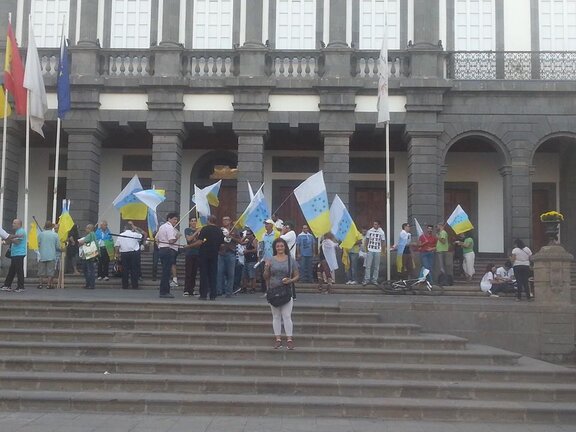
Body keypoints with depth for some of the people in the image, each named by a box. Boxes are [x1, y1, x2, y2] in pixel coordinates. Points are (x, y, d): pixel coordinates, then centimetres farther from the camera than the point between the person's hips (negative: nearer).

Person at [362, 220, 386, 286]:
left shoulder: (381, 232, 0)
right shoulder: (369, 231, 2)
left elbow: (383, 242, 5)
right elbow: (366, 240, 9)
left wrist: (383, 250, -1)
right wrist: (366, 248, -1)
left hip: (377, 251, 0)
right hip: (370, 251, 0)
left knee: (376, 267, 4)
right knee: (368, 266, -4)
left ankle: (374, 280, 11)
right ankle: (366, 279, -1)